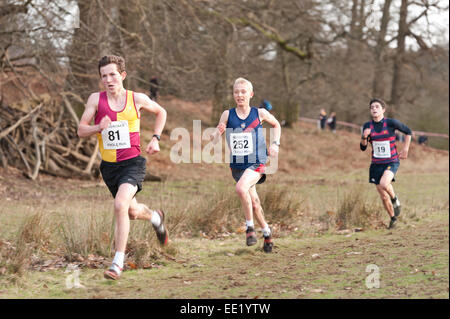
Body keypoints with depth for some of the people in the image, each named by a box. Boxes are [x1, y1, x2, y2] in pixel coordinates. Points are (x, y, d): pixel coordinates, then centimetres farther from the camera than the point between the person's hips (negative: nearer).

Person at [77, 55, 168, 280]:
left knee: (120, 205, -25)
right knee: (132, 212, 17)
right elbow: (81, 131, -5)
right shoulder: (96, 99, -4)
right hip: (109, 166, 3)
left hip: (132, 162, -3)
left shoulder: (137, 99, -4)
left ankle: (118, 263, -17)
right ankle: (155, 217, 54)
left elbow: (161, 112, 16)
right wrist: (99, 127, -25)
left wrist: (155, 138, 4)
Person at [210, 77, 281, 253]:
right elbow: (213, 139, -5)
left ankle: (250, 226, -12)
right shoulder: (227, 115, -2)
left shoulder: (260, 113, -3)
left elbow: (276, 125, 17)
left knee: (241, 188, -30)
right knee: (253, 203, 10)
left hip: (256, 163, -3)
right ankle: (266, 232, 33)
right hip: (237, 165, 3)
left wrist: (275, 143, 4)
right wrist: (218, 132, -26)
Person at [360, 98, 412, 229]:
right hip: (376, 164, 4)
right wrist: (364, 137, -16)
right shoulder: (367, 126, 0)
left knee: (384, 184, -32)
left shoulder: (391, 123, -10)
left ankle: (395, 199, 0)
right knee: (383, 196, 6)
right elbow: (363, 147, 4)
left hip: (392, 162, -4)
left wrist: (405, 149, -1)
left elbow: (408, 132, 4)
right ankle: (393, 217, 30)